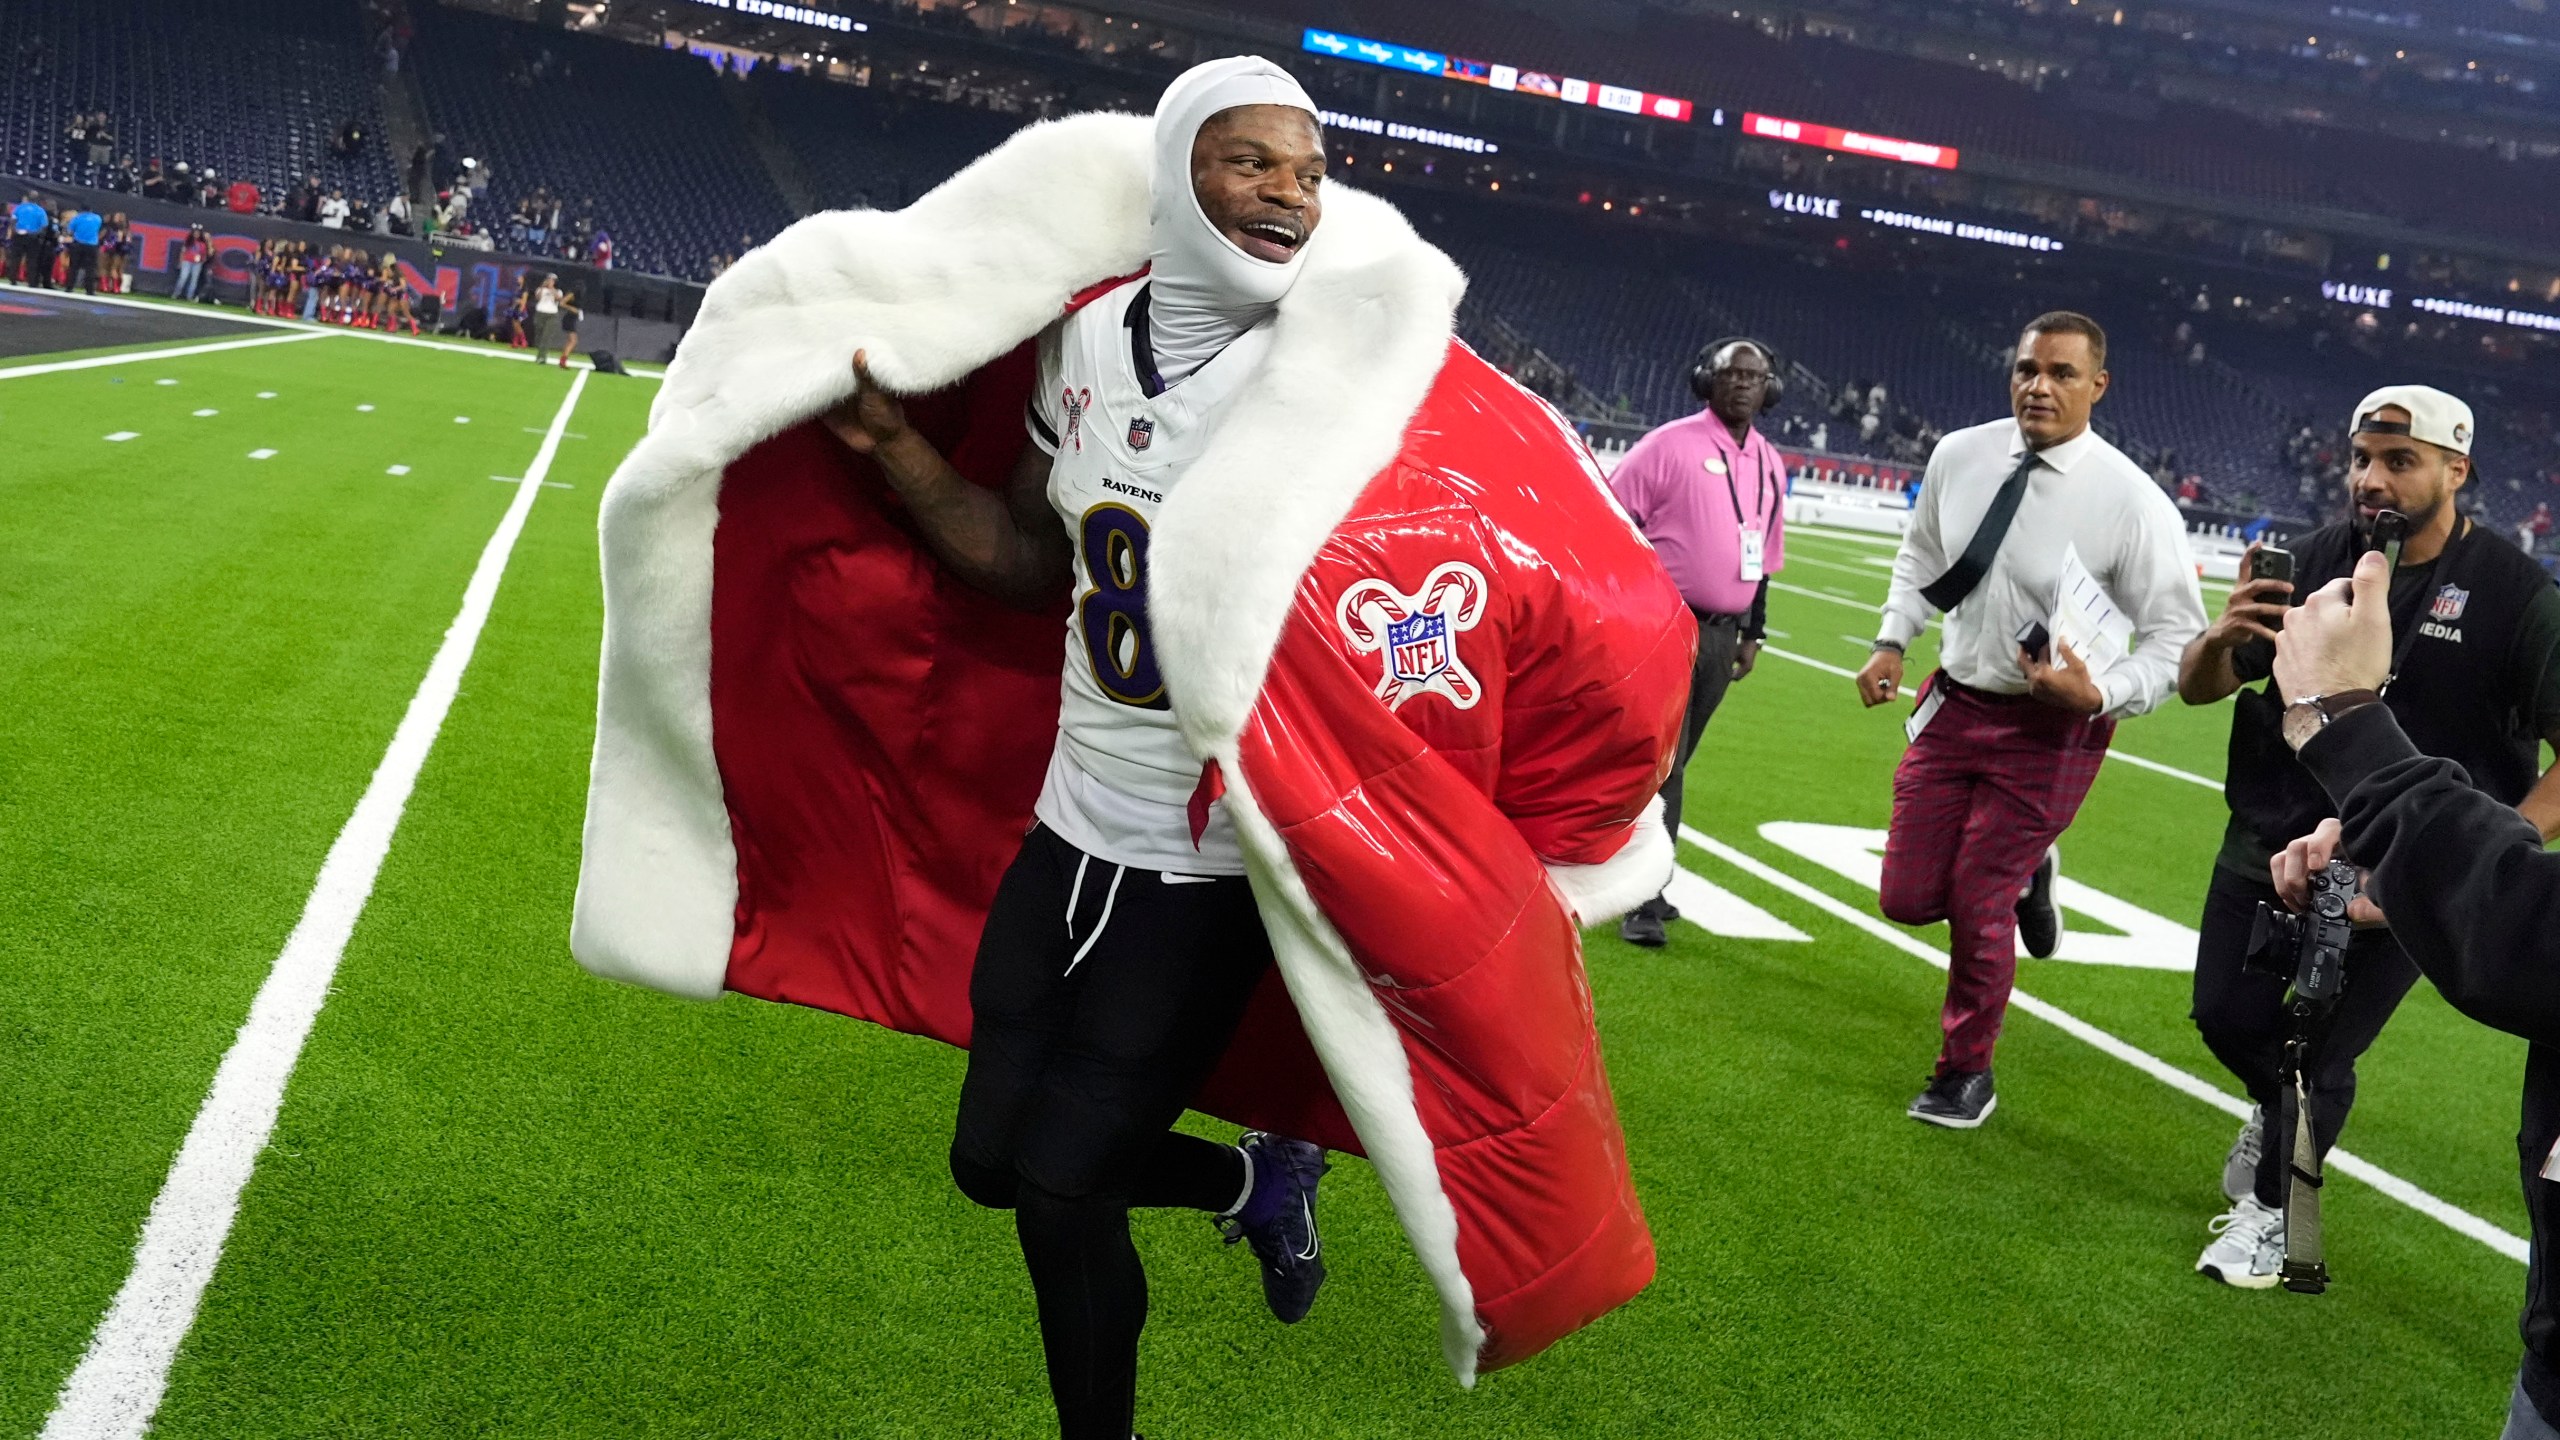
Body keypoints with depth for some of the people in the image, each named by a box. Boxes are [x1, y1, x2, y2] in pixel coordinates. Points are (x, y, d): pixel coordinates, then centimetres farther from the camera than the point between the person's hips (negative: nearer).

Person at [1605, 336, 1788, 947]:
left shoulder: (1770, 465, 12)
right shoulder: (1670, 445, -8)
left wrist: (1753, 634, 21)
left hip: (1721, 634, 6)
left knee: (1672, 760, 13)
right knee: (1659, 763, -8)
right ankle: (1644, 902, -4)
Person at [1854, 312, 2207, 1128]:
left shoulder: (2131, 501, -18)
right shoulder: (1959, 456, -4)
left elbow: (2177, 634, -12)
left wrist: (2099, 694, -27)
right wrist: (1892, 641, 6)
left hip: (2050, 727, -5)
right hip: (1954, 702, 5)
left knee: (1980, 907, 1)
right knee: (1909, 899, 6)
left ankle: (1965, 1074, 25)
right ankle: (2026, 873, 40)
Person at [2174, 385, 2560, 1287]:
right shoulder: (2318, 560, -5)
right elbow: (2196, 689, 0)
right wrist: (2220, 640, -24)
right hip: (2271, 841, 3)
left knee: (2322, 1055, 4)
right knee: (2228, 1016, 11)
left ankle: (2269, 1212, 29)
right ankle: (2280, 1108, 45)